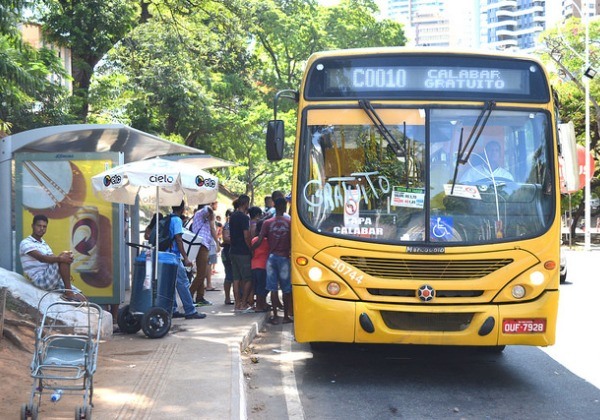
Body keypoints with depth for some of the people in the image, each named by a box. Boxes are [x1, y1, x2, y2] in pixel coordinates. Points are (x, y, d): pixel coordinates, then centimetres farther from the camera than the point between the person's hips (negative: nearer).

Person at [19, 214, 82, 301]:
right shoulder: (26, 243, -3)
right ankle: (68, 293, -23)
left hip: (51, 279, 7)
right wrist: (60, 258, -34)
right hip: (40, 280, -7)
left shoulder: (45, 244, 24)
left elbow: (53, 260, 9)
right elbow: (41, 258, -20)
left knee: (80, 298, -10)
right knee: (63, 259, -27)